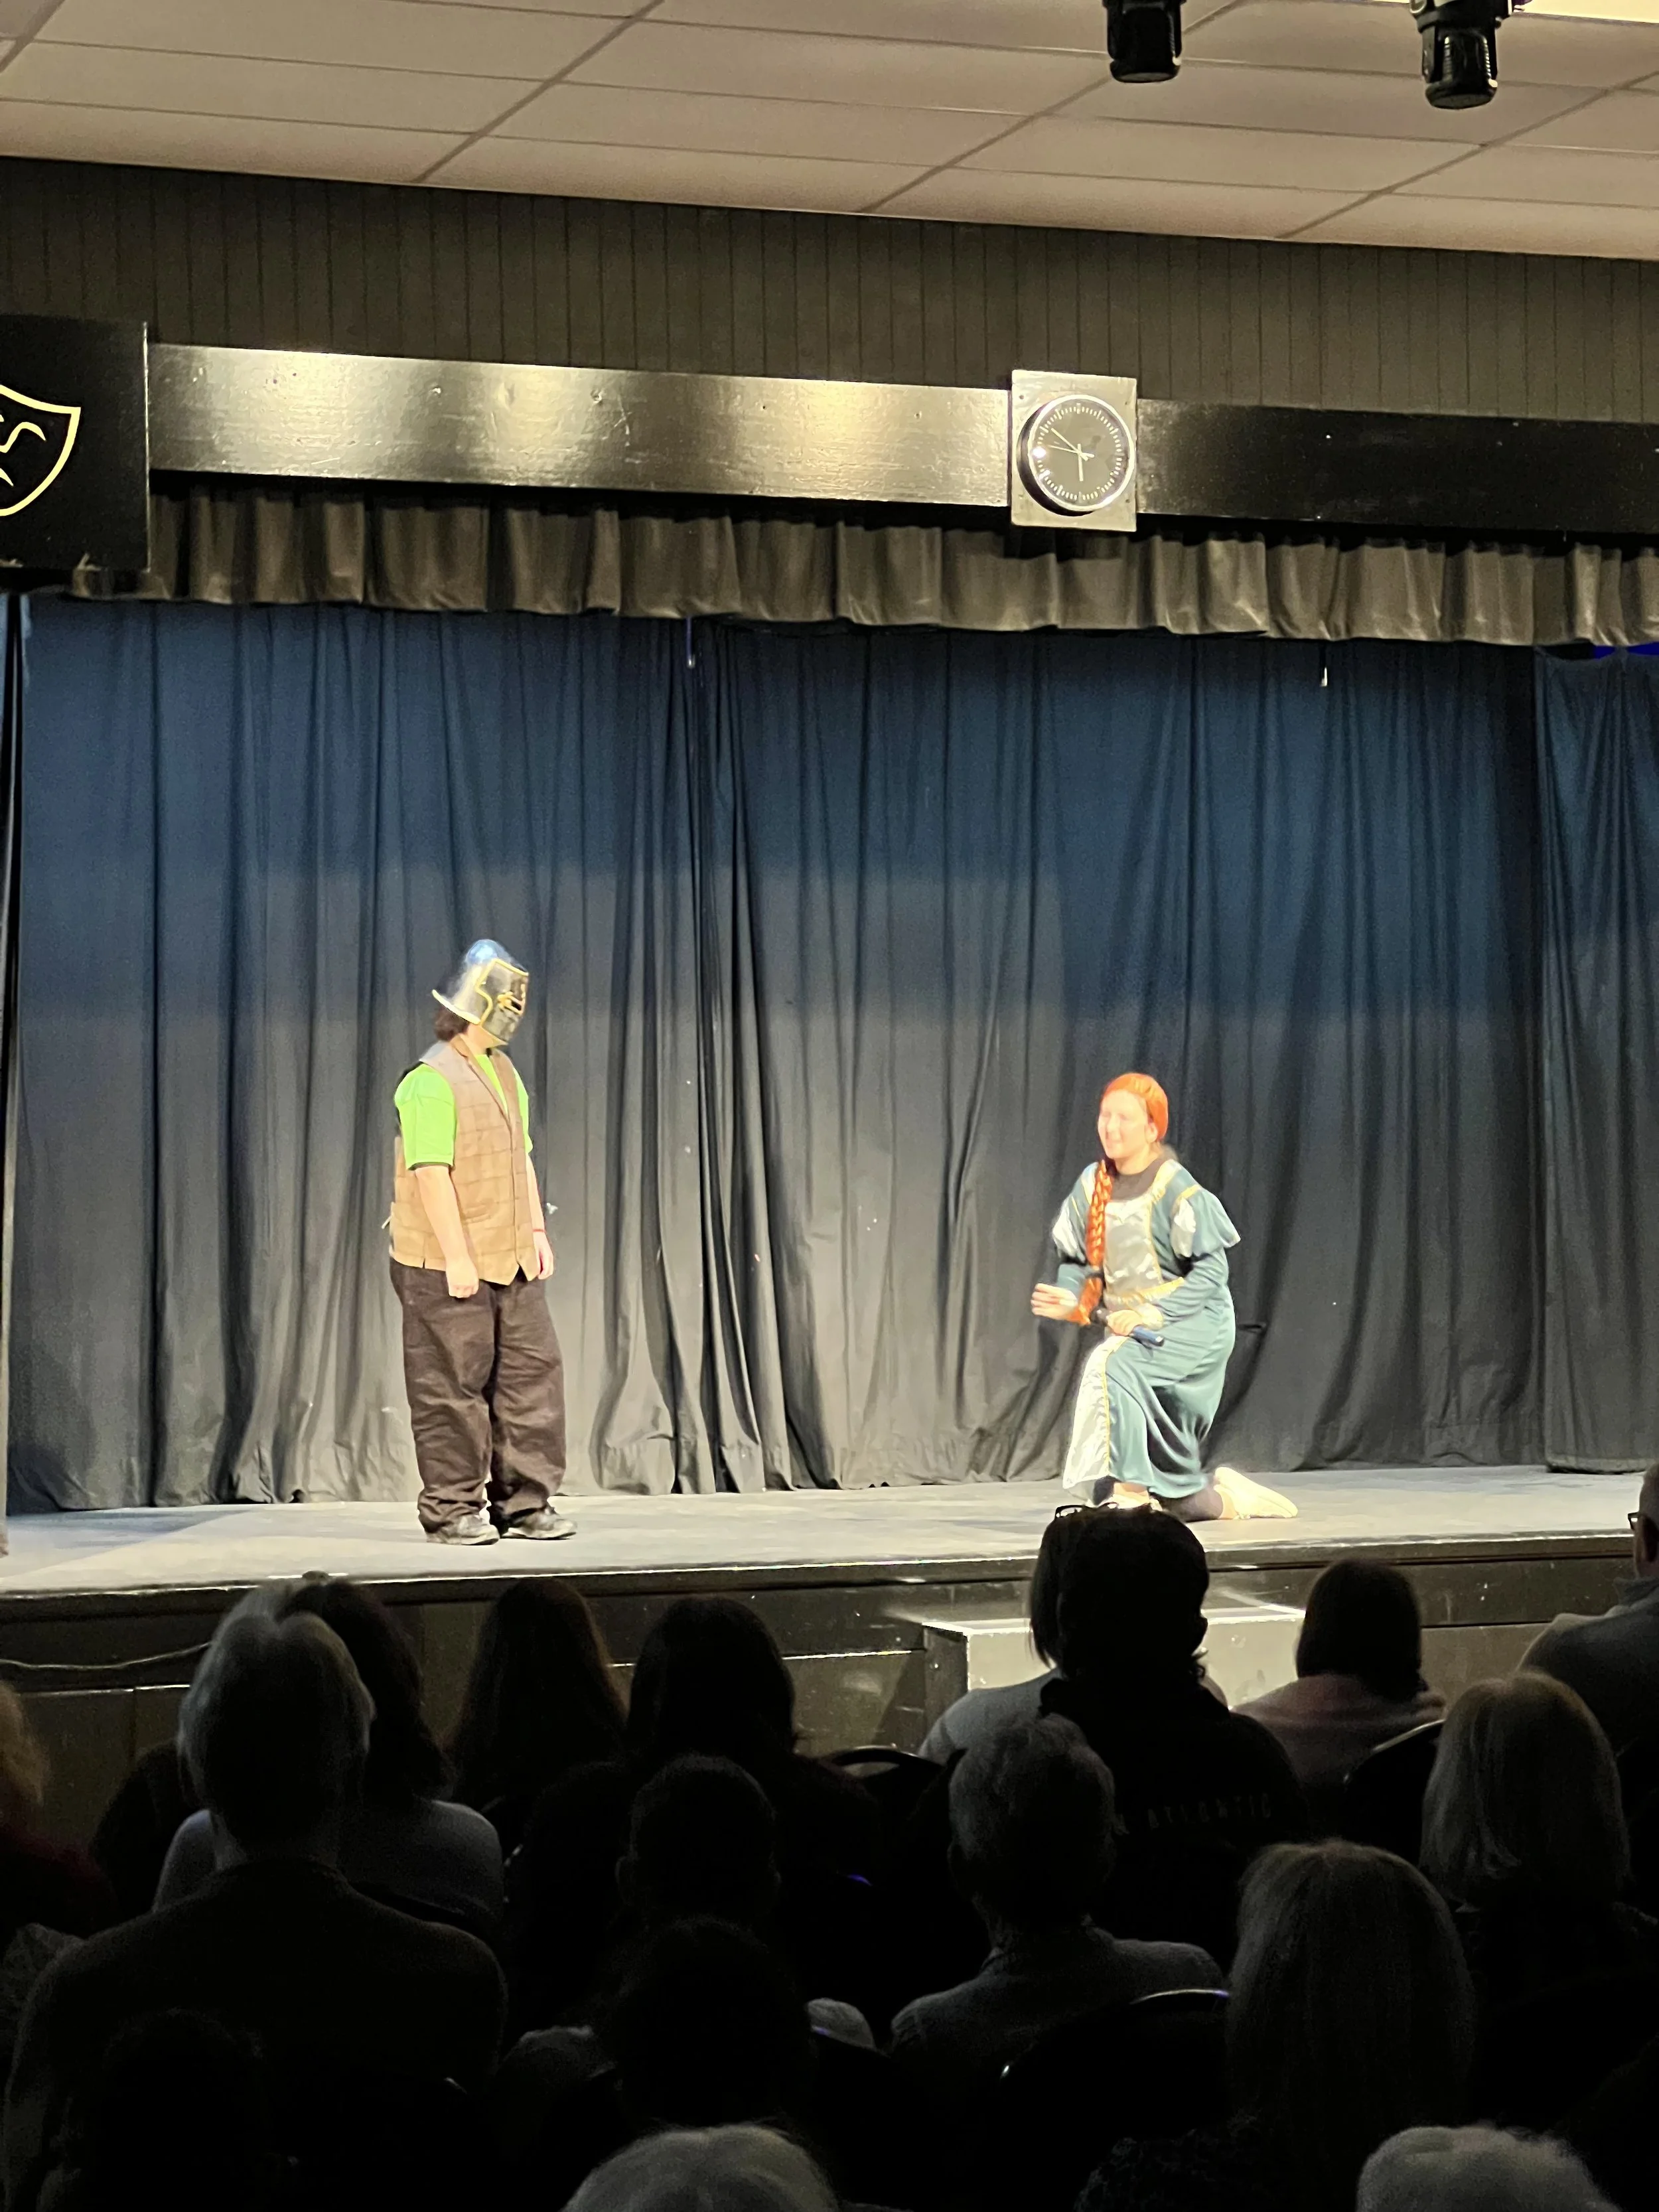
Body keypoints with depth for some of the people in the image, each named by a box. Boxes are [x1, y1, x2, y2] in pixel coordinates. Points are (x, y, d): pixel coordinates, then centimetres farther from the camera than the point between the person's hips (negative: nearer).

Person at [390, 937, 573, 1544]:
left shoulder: (504, 1072, 15)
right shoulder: (431, 1081, -14)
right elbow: (430, 1172, -19)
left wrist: (537, 1231, 15)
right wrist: (457, 1256, -21)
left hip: (510, 1261, 8)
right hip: (445, 1267, -8)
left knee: (531, 1372, 6)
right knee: (454, 1387, -2)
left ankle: (525, 1501, 14)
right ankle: (453, 1510, 6)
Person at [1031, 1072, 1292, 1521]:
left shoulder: (1176, 1189, -16)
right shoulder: (1092, 1185, 1)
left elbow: (1212, 1269, -16)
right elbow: (1079, 1262, 6)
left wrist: (1155, 1313, -25)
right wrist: (1068, 1301, -15)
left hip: (1192, 1324, -7)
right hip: (1132, 1328, 7)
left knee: (1113, 1366, -33)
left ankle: (1127, 1490, -29)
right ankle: (1218, 1497, 36)